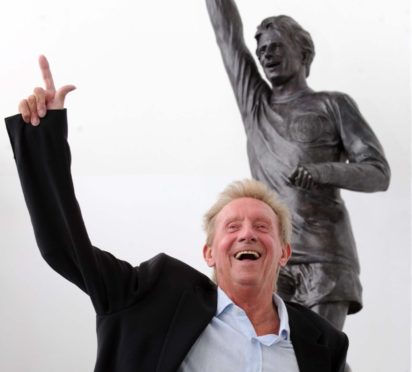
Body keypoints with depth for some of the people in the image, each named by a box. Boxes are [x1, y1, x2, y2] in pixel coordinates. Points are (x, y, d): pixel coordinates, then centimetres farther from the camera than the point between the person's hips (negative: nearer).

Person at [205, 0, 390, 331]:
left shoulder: (333, 105, 9)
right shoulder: (254, 103, 19)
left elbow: (379, 174, 0)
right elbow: (228, 33, 17)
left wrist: (322, 171, -18)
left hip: (325, 255, -3)